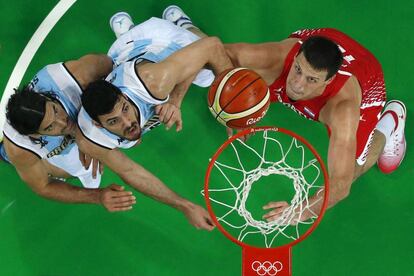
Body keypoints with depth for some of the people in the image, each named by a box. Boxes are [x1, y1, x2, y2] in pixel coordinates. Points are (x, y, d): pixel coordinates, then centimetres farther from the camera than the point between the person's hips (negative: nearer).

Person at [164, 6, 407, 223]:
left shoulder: (342, 107, -51)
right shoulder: (278, 57, -46)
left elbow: (341, 183, -52)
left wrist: (303, 211, -71)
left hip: (363, 82, -3)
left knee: (343, 174, 0)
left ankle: (389, 122, 26)